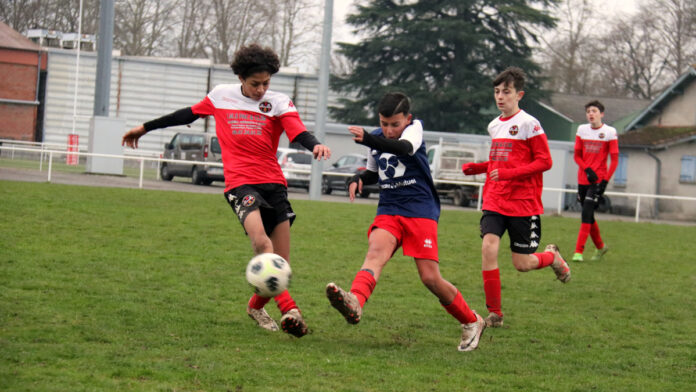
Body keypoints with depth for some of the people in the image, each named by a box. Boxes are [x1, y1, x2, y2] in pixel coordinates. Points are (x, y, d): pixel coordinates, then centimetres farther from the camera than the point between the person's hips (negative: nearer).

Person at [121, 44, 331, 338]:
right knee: (260, 241, -29)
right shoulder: (221, 96, 10)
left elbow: (298, 132, -10)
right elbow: (190, 114, 26)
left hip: (273, 183, 2)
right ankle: (288, 309, -36)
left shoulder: (279, 103, 6)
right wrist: (145, 128, 33)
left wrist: (315, 145, -34)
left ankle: (256, 306, 29)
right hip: (240, 181, -2)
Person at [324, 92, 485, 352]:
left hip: (420, 212, -4)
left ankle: (472, 322, 16)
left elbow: (405, 147, -31)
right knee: (375, 252, -27)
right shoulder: (378, 137, 11)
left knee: (430, 278, -7)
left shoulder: (414, 128, -6)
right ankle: (355, 304, -55)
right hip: (388, 212, 4)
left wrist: (368, 140, -48)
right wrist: (358, 179, 3)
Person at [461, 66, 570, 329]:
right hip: (494, 201, 5)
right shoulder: (494, 126, 12)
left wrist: (509, 173, -21)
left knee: (522, 264, 1)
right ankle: (494, 314, -9)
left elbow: (544, 162, -12)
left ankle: (552, 257, 37)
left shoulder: (528, 124, -9)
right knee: (488, 247, -17)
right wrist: (477, 168, 9)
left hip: (523, 203, -5)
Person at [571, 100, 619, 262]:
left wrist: (605, 181, -12)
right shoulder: (582, 130, 6)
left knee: (586, 213, -16)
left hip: (598, 180, -5)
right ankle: (600, 246, 30)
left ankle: (579, 251, -16)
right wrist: (587, 170, -10)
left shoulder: (610, 132, -5)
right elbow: (577, 155, 9)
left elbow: (614, 160, -3)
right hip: (583, 179, 5)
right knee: (588, 215, 10)